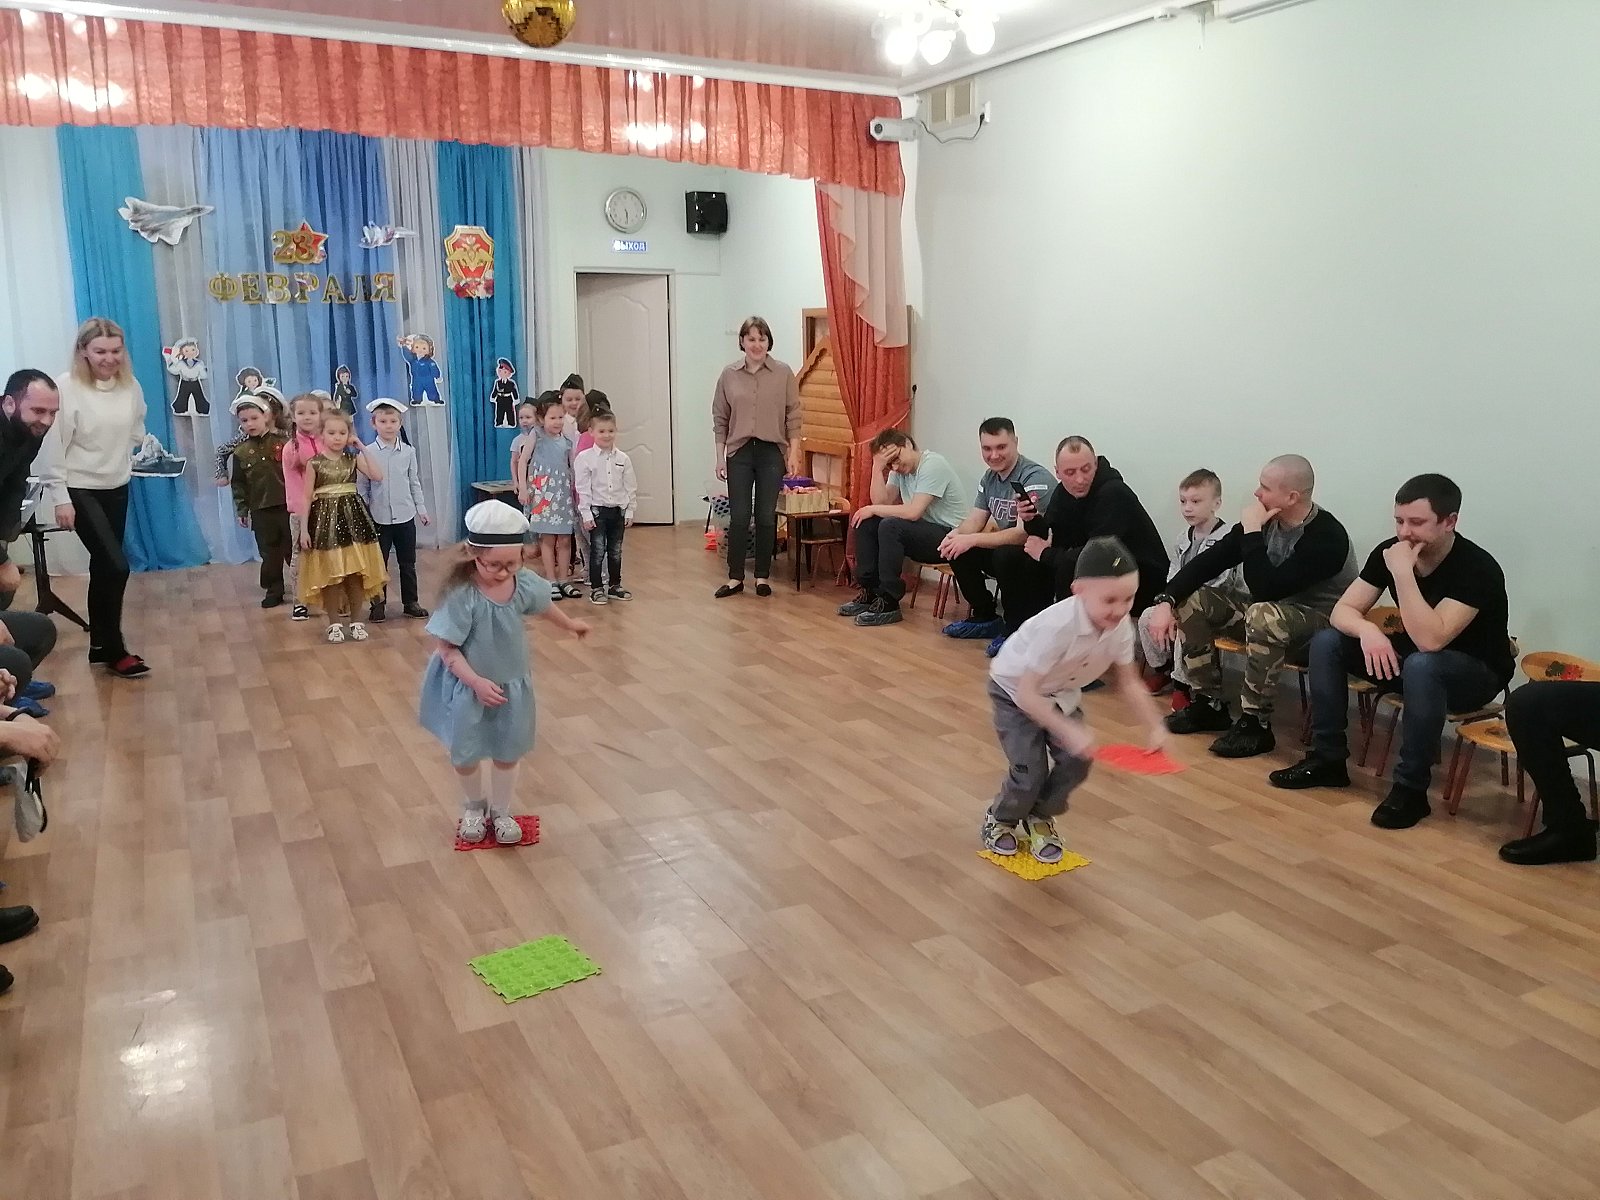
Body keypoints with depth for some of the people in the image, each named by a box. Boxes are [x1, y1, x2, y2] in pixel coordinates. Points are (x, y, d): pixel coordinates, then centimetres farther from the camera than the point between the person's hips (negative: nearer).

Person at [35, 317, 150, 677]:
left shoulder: (130, 386, -2)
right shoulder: (66, 388, -17)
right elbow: (52, 447, -15)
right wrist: (60, 498, -16)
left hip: (117, 487, 6)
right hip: (79, 489, -6)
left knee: (104, 565, 14)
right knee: (115, 565, -12)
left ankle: (101, 644, 26)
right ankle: (114, 650, 2)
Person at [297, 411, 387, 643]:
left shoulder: (353, 458, 2)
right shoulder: (315, 463, -4)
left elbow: (377, 475, -14)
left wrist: (361, 447, -10)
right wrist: (304, 528, -8)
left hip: (352, 516, 2)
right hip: (325, 517, -2)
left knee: (356, 574, 5)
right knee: (330, 575, 3)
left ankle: (356, 621, 16)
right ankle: (334, 623, 15)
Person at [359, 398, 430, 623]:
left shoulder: (408, 452, 2)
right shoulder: (368, 453, -5)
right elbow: (362, 486, -1)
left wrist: (421, 508, 7)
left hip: (405, 516, 2)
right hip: (379, 518, -2)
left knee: (408, 563, 10)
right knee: (378, 563, 7)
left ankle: (411, 602, 19)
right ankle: (378, 605, 16)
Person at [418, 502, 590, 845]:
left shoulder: (524, 583, -14)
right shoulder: (462, 594, -30)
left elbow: (544, 607, 10)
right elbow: (446, 648, -24)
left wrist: (570, 625, 28)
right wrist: (477, 682, -32)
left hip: (512, 683, 4)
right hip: (468, 687, -4)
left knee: (508, 752, 17)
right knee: (466, 753, 13)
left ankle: (501, 811, 39)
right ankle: (474, 806, 42)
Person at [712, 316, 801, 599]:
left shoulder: (783, 373, 0)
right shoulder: (729, 374, 3)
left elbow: (793, 417, 0)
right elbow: (720, 419, 6)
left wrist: (794, 453, -5)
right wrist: (720, 457, 4)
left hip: (771, 452, -1)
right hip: (739, 452, 1)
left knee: (766, 517, 4)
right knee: (738, 517, 1)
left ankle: (763, 576, 15)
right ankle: (735, 578, 10)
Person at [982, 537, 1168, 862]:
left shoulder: (1121, 627, -21)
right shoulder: (1059, 626, -40)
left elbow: (1130, 682, -7)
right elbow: (1027, 694, -38)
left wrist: (1155, 727, -18)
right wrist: (1069, 731, -44)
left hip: (1059, 693, 6)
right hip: (1014, 691, -6)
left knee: (1077, 760, -7)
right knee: (1031, 772, -13)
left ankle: (1041, 818, 22)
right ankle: (999, 820, 20)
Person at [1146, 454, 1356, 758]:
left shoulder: (1327, 536, -26)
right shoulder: (1265, 521, -6)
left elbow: (1265, 589, -34)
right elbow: (1208, 561, -6)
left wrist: (1251, 531, -28)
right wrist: (1166, 601, -18)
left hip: (1318, 621, -8)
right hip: (1270, 610, 8)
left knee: (1263, 615, -39)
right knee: (1192, 600, -7)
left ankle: (1255, 724, -23)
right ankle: (1209, 704, 1)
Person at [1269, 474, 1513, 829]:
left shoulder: (1477, 567, -27)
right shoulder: (1390, 551, -9)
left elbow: (1430, 640, -38)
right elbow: (1342, 610, -9)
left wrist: (1403, 573, -39)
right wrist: (1368, 630, -31)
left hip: (1477, 672, -6)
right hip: (1411, 658, 7)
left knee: (1421, 666, -39)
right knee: (1327, 642, -10)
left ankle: (1410, 788, -25)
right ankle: (1328, 759, -3)